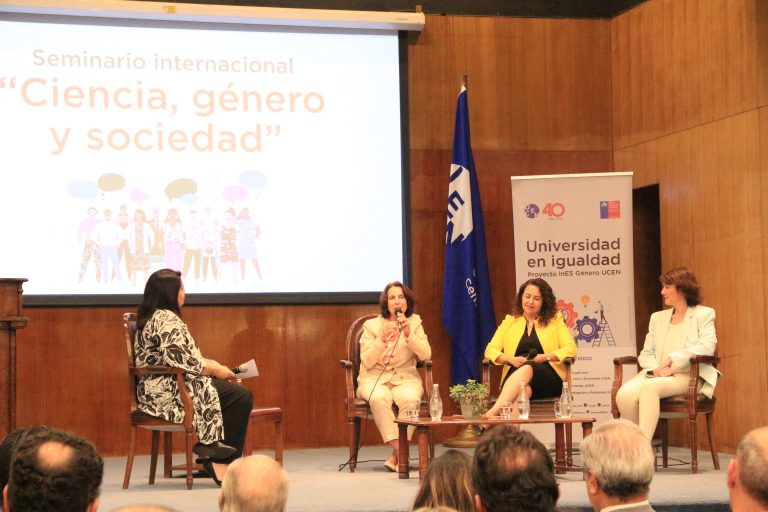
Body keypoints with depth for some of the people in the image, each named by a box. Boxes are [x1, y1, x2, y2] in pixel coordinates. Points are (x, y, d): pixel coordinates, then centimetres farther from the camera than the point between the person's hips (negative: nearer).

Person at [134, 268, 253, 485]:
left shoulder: (153, 317, 20)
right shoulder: (166, 320, -15)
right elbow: (182, 363, -23)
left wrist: (210, 363, 10)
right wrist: (214, 370, -9)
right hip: (167, 393, -11)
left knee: (240, 395, 7)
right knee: (240, 397, -17)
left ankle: (217, 459, 2)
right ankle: (219, 461, -8)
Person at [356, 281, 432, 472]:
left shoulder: (415, 322, 8)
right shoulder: (371, 325, 3)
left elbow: (425, 355, -4)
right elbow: (367, 362, -5)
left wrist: (408, 334, -18)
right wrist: (382, 339, -19)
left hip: (405, 378, 1)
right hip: (375, 379, -1)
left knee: (410, 399, -34)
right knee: (379, 398, -36)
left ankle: (395, 456, -27)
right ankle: (400, 452, -32)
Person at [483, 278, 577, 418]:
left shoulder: (555, 320, 19)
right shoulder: (509, 321, 23)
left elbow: (571, 349, 7)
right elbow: (491, 350, 14)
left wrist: (545, 357, -9)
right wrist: (510, 359, -8)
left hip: (548, 379, -2)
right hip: (515, 374, 2)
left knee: (527, 369, -39)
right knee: (522, 388, -39)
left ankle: (493, 412, -57)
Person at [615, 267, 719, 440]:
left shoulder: (704, 314, 9)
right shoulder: (657, 317, 23)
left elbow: (707, 347, -8)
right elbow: (645, 354, 15)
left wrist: (672, 359, -16)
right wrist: (657, 368, -8)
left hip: (688, 375, -5)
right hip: (656, 374, 5)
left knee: (649, 387, -36)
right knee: (624, 394, -28)